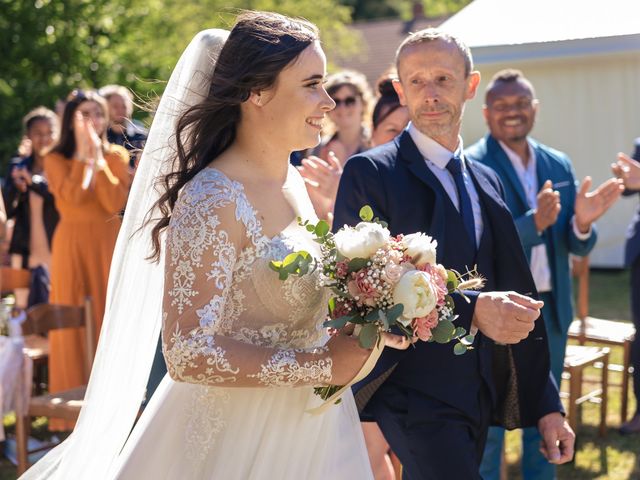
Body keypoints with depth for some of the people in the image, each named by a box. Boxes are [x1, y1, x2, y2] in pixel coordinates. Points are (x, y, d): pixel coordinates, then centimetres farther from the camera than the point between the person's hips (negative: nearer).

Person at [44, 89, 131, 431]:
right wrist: (84, 155, -12)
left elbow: (116, 203, -11)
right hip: (72, 246, -1)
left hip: (109, 246, 1)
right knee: (73, 323, 0)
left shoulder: (117, 156, 5)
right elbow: (71, 195, -18)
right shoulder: (56, 159, 1)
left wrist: (99, 158, -12)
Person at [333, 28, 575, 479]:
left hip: (481, 395, 6)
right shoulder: (369, 172, -8)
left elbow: (517, 299, 13)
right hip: (415, 392, -6)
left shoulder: (487, 181, 13)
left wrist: (547, 405, 12)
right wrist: (471, 310, -24)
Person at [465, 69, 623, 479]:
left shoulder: (559, 165, 7)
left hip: (551, 310, 6)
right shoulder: (471, 165, -10)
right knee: (487, 426, 5)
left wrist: (582, 223, -15)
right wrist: (533, 222, -32)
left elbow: (577, 246, 7)